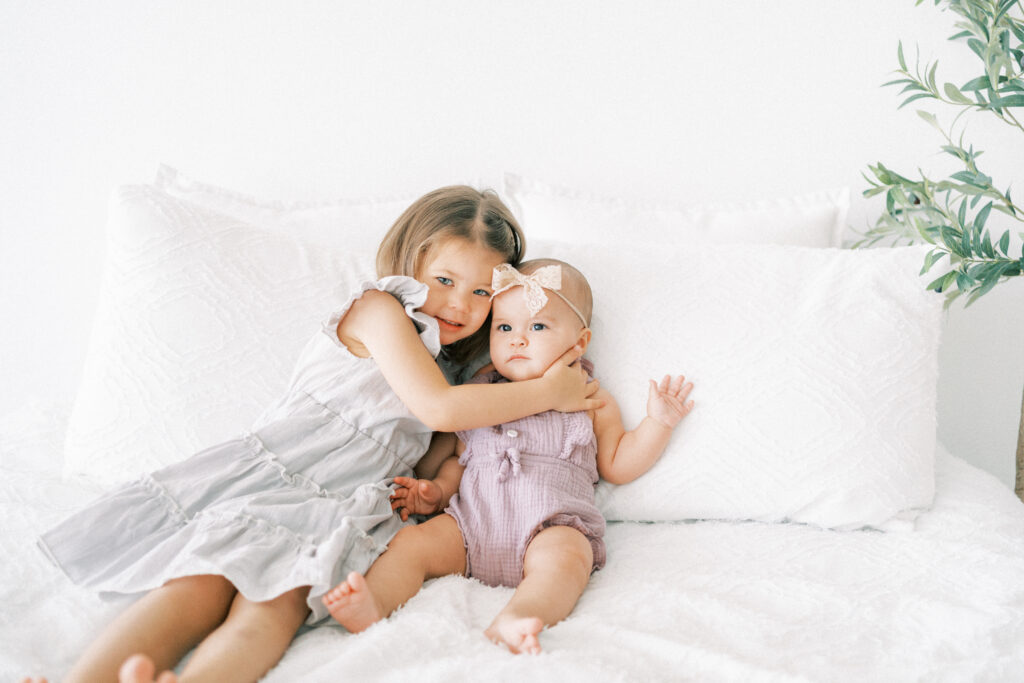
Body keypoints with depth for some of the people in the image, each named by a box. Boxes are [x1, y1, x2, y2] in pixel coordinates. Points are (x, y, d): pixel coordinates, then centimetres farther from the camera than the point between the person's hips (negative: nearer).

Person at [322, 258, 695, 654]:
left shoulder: (590, 399, 18)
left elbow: (617, 466, 19)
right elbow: (460, 457, 27)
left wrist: (658, 422, 9)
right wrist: (437, 491, 8)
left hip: (551, 525, -3)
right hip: (471, 522, 3)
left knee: (563, 558, -37)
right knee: (410, 543, -21)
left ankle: (514, 621, -60)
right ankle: (372, 605, -42)